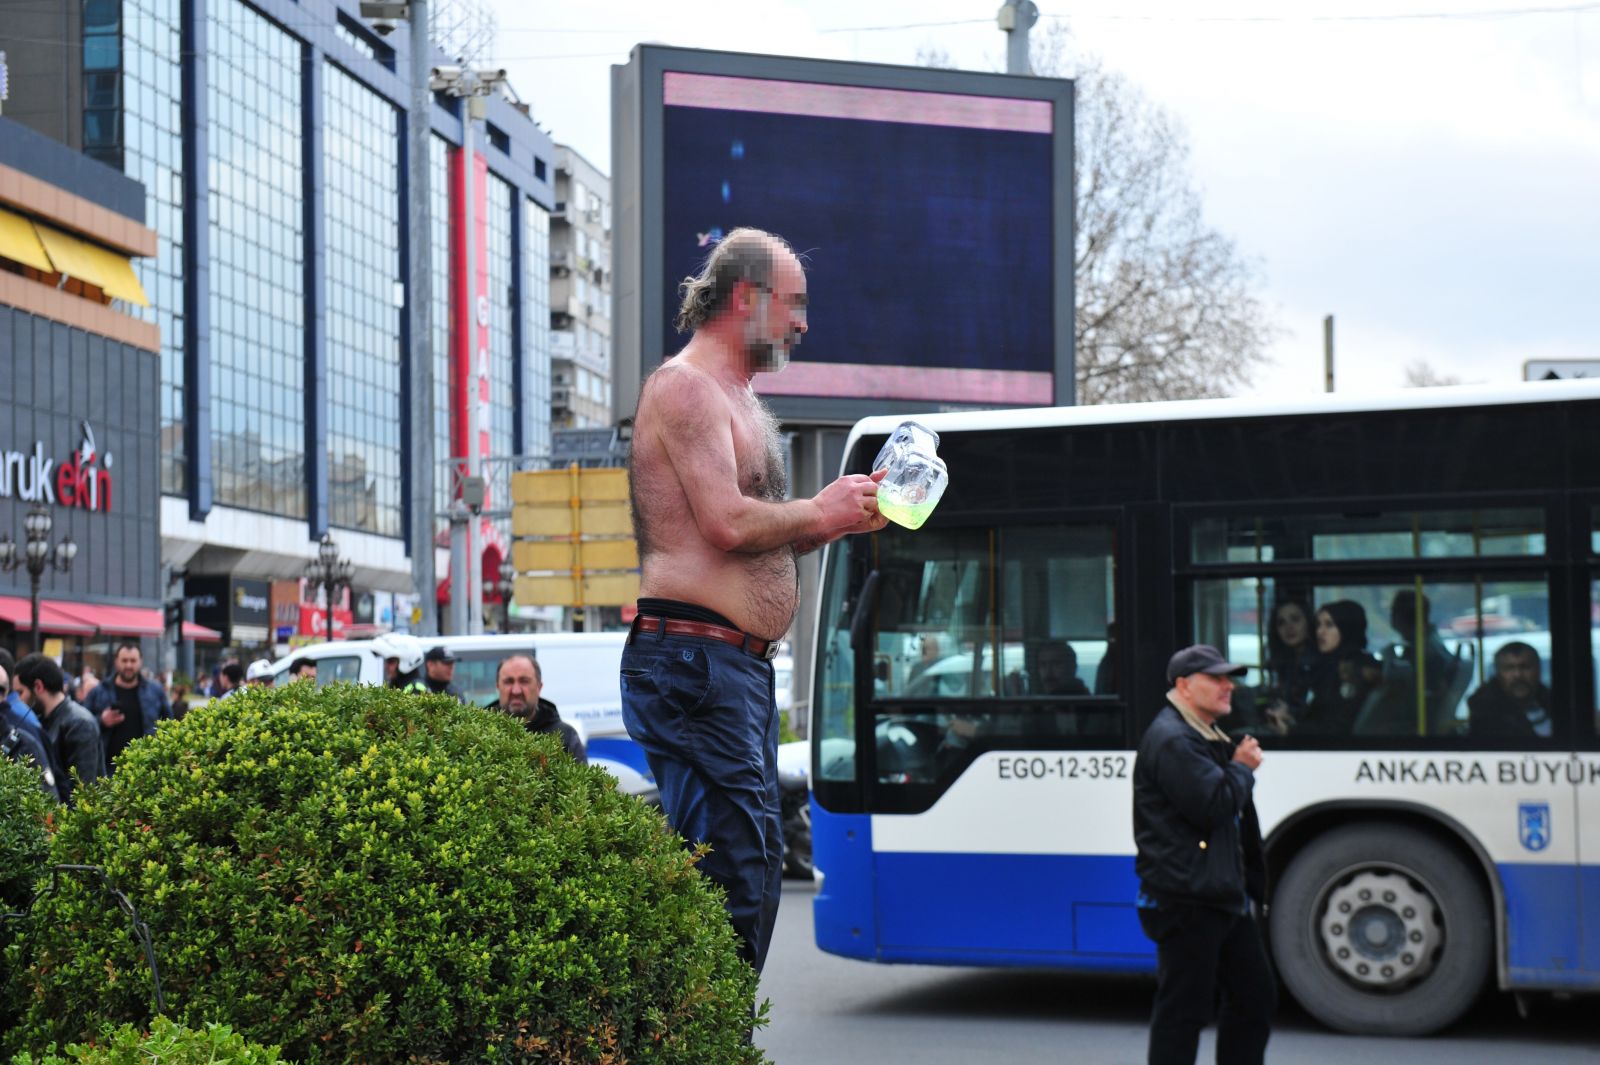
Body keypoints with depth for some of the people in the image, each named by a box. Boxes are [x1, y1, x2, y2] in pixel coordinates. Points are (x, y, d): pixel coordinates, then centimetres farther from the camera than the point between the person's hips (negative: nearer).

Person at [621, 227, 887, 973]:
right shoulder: (685, 387, -9)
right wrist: (821, 512, -6)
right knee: (732, 870, -13)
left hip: (745, 663, 11)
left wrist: (841, 518, 10)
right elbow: (727, 525, -20)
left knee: (757, 863, 12)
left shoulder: (739, 399, 22)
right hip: (694, 660, -11)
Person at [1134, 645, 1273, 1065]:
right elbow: (1214, 805, -24)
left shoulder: (1210, 739, 21)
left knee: (1255, 996, 13)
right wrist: (1243, 770, -7)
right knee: (1183, 1010, -6)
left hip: (1223, 896, 11)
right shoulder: (1170, 741, -14)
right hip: (1185, 901, -11)